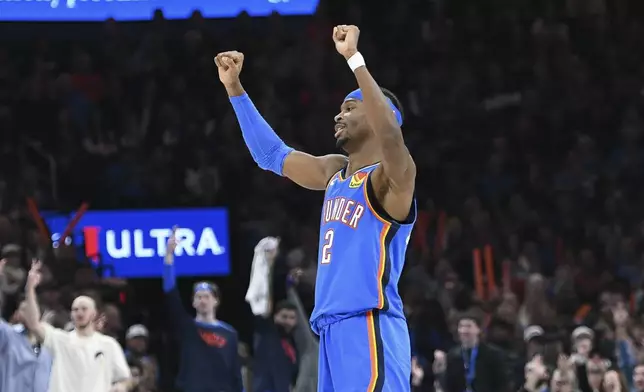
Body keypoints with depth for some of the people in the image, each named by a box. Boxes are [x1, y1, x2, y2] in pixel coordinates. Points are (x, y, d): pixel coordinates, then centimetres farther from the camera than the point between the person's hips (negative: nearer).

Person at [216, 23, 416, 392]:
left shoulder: (393, 176, -6)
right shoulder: (336, 172, 19)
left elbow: (391, 135, -28)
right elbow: (272, 154, 29)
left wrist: (354, 58, -33)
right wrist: (234, 88, 24)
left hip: (369, 329, -9)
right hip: (334, 330, 9)